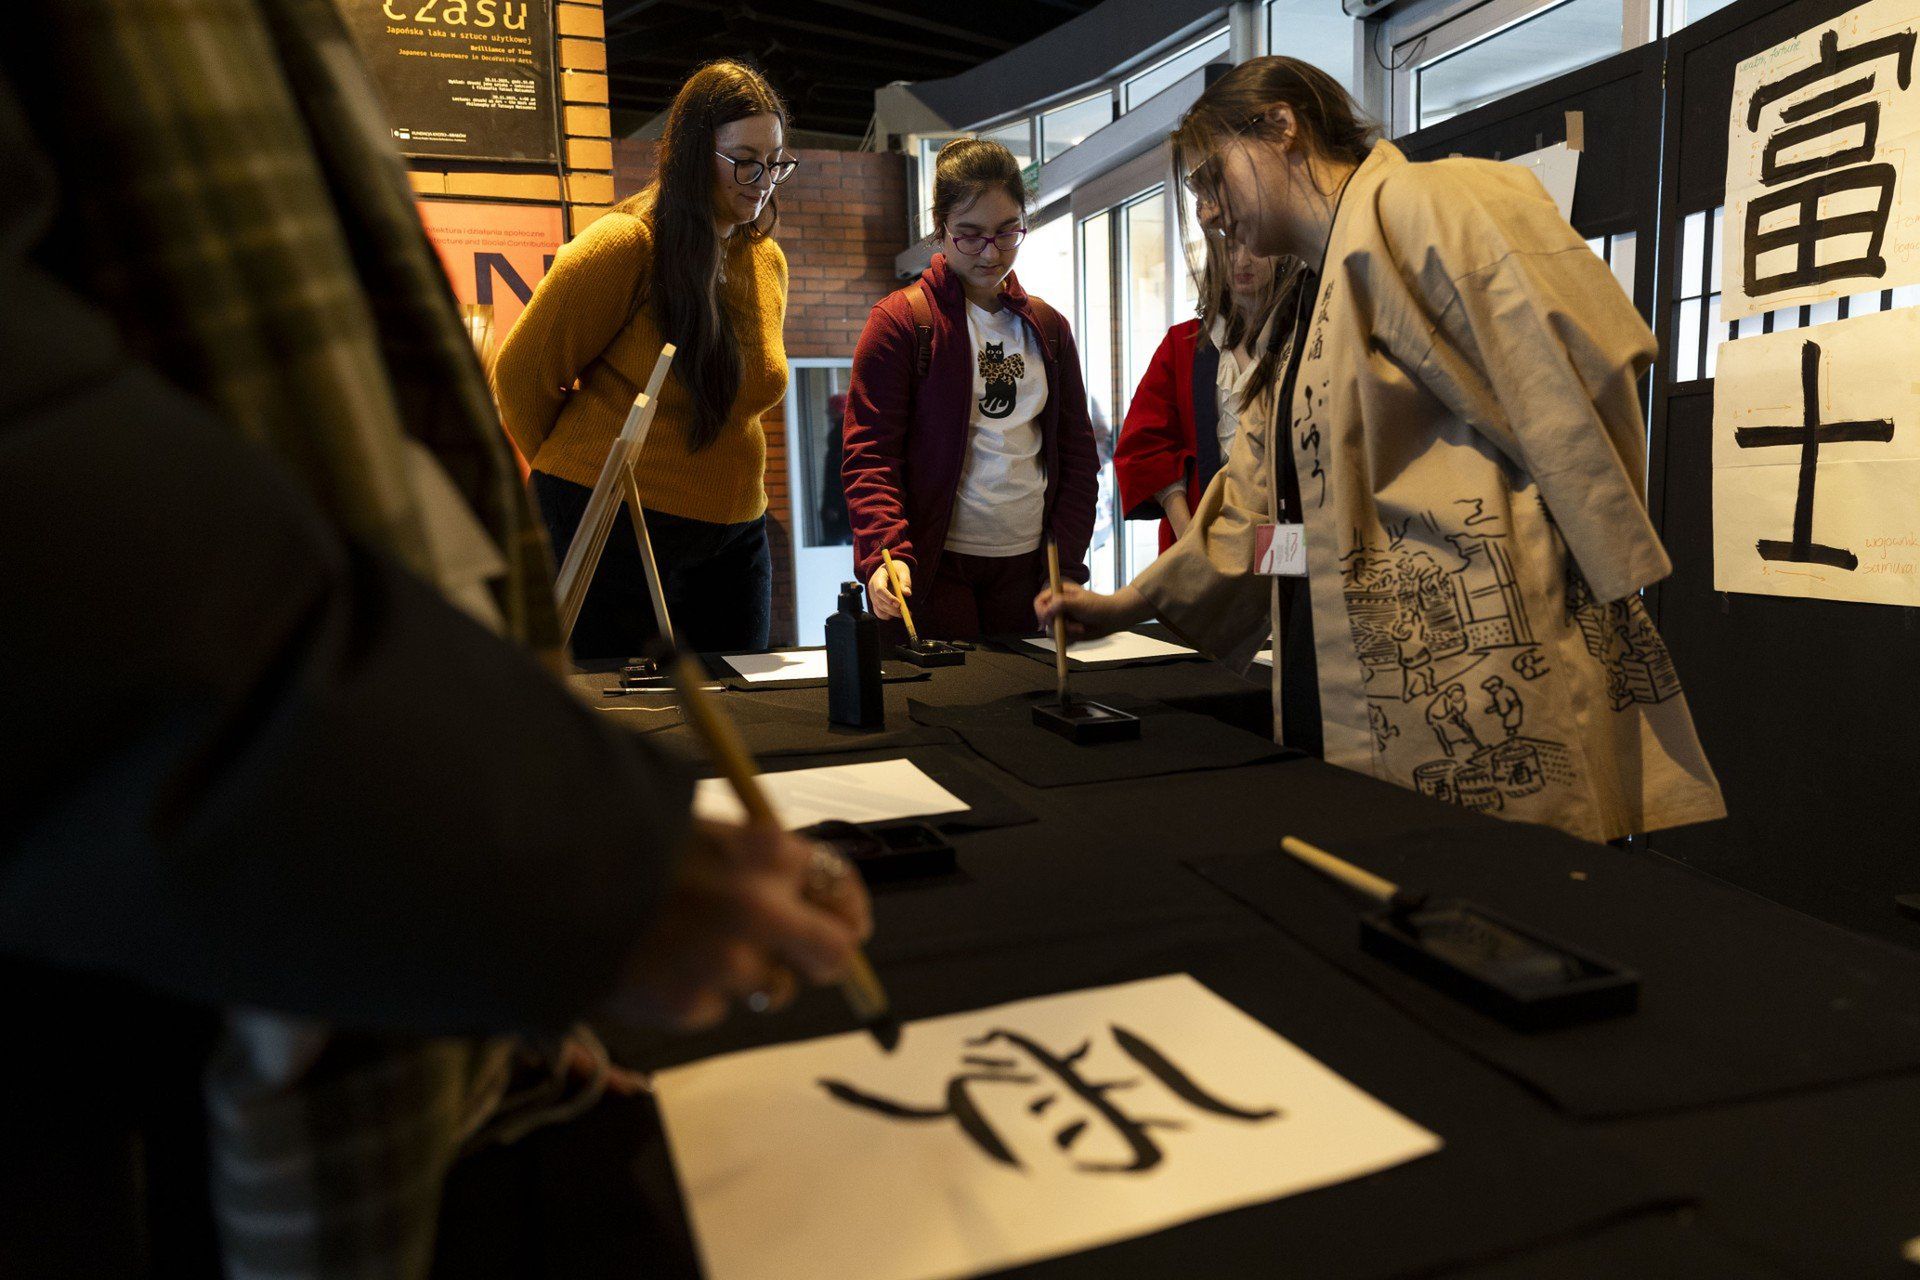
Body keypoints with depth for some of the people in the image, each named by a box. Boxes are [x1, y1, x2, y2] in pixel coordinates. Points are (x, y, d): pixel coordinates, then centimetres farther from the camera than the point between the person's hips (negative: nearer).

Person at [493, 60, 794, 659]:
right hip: (611, 532, -6)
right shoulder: (625, 245, -12)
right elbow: (523, 374, -3)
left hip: (733, 535, 6)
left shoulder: (769, 262, 8)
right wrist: (586, 477, 8)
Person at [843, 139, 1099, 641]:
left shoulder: (1048, 327, 13)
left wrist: (1066, 564, 3)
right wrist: (885, 552, -25)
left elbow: (1077, 453, 14)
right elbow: (869, 453, -8)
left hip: (1025, 566, 4)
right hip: (929, 567, -4)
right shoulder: (900, 321, -2)